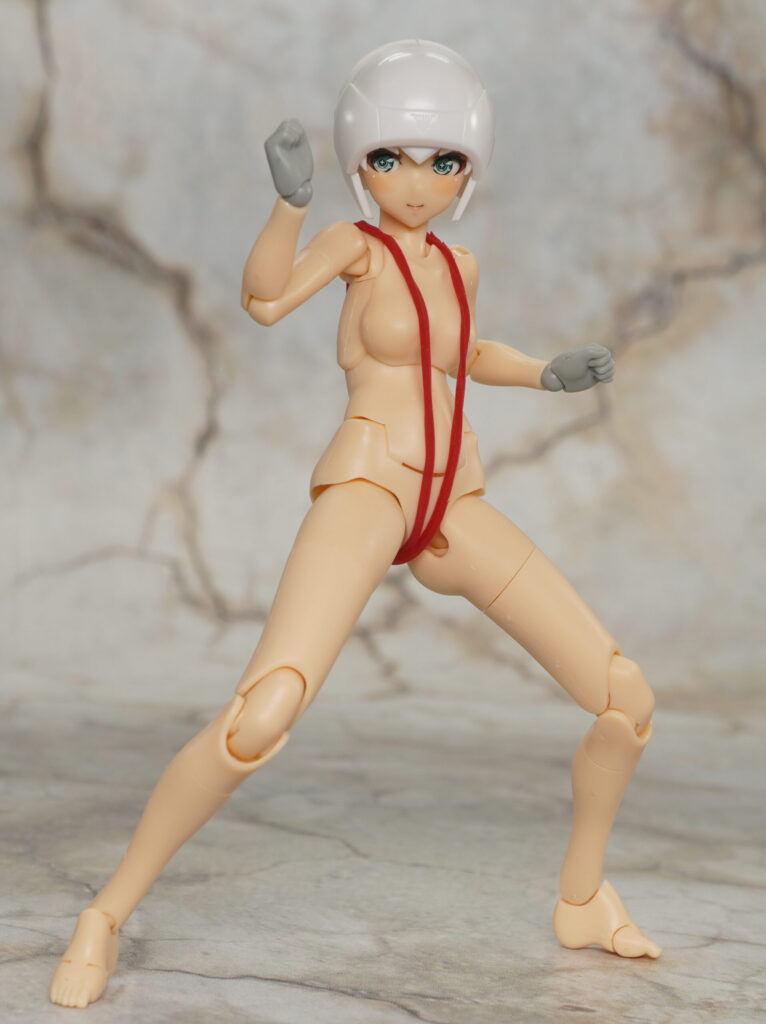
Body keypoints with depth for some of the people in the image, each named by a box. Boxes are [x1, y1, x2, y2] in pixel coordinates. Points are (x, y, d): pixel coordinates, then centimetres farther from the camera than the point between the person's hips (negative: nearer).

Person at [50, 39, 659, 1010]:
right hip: (364, 491, -6)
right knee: (262, 718, -30)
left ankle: (581, 900, 23)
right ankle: (108, 912, -12)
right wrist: (290, 198, -38)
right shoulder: (353, 242, 0)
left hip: (455, 512, 6)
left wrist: (547, 373, 19)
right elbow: (265, 299, -21)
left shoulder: (459, 262, 16)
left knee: (630, 700, 2)